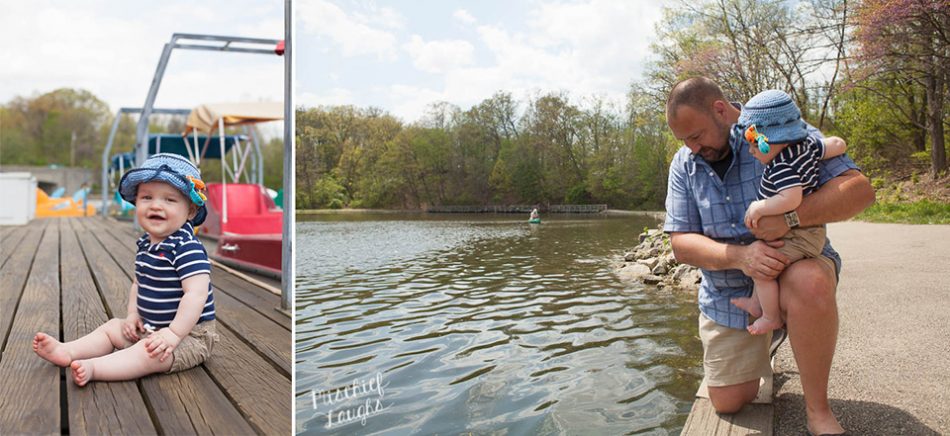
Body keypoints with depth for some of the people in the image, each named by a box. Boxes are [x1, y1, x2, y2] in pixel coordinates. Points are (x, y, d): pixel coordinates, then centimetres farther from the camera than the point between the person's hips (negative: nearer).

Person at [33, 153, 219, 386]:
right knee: (112, 327, 16)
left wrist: (174, 334, -33)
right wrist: (133, 314, 7)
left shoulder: (187, 248, -24)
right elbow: (139, 282, 20)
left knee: (151, 354, -33)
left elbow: (196, 294, -32)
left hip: (189, 334, -10)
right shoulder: (146, 244, 7)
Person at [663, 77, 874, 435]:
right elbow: (681, 244, -6)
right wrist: (740, 256, -26)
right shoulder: (684, 165, -1)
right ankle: (757, 350, 37)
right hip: (726, 293, 4)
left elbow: (859, 189, -17)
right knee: (727, 403, 3)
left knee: (809, 283, -40)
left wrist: (788, 218, -33)